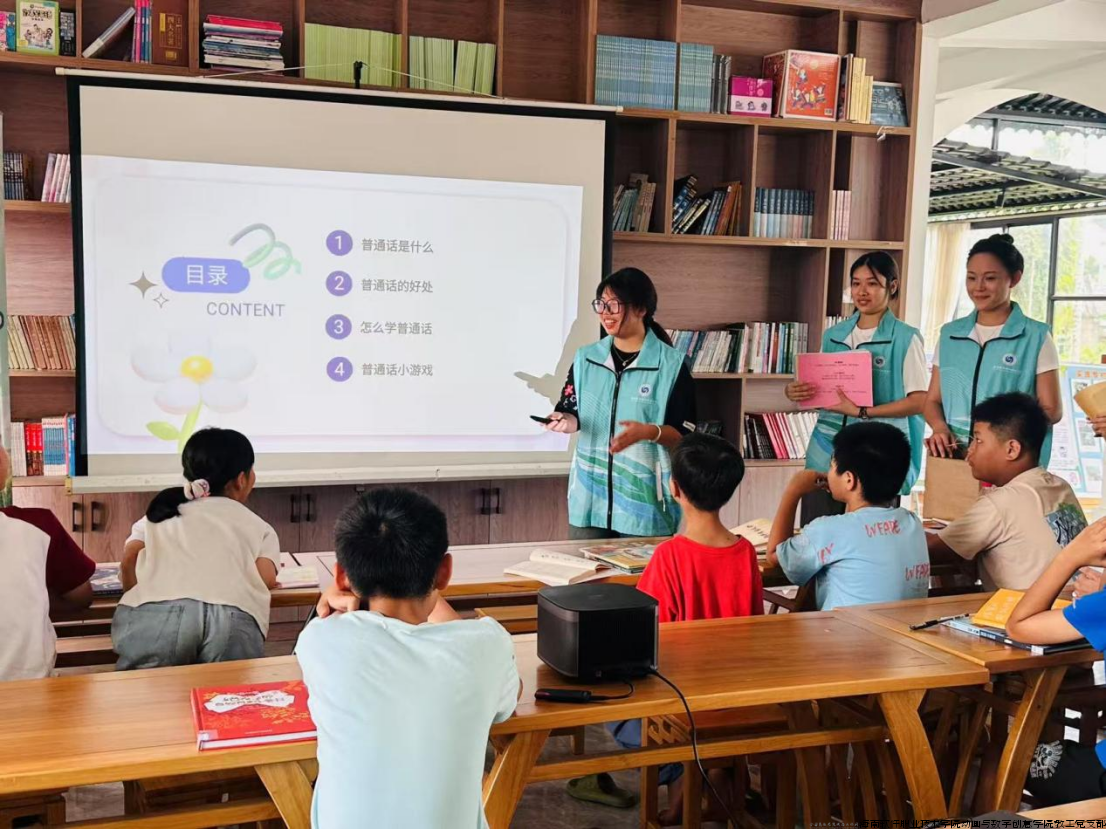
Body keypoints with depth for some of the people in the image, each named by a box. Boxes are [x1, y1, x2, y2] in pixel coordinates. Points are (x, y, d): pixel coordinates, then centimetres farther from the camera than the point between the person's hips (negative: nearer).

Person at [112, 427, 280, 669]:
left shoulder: (162, 509, 33)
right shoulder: (257, 526, 30)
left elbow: (129, 560, 17)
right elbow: (267, 578, 14)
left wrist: (139, 596, 34)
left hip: (155, 612, 0)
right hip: (232, 618, 0)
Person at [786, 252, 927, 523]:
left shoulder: (906, 338, -3)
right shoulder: (833, 335, 11)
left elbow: (919, 401, -8)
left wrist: (863, 412, -18)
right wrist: (794, 392, -6)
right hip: (826, 451, 4)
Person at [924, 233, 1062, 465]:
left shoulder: (1036, 337, 1)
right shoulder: (949, 335, 11)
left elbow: (1051, 410, 0)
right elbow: (932, 400, 14)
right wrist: (940, 428, -8)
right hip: (954, 457, 3)